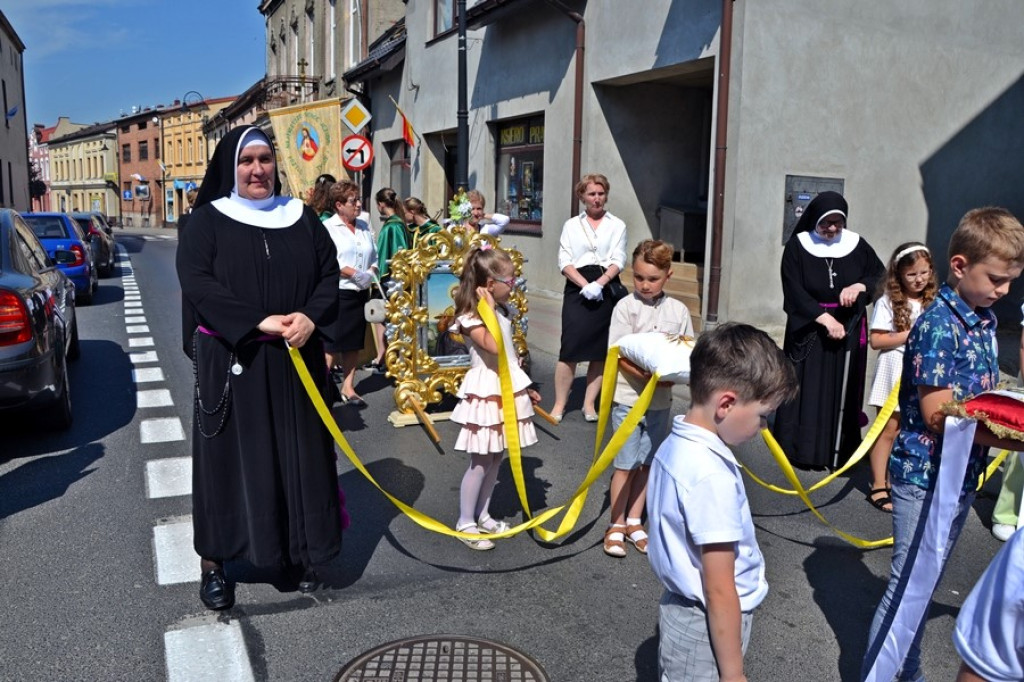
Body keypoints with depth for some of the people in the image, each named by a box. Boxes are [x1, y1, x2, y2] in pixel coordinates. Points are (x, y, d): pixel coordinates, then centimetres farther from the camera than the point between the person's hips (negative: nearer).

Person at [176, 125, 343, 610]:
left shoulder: (301, 218, 9)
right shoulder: (207, 221, 0)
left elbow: (329, 274, 5)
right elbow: (197, 282, -13)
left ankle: (299, 551, 23)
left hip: (295, 359, 3)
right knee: (229, 457, 3)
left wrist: (310, 317, -15)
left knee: (298, 453, 8)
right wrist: (258, 322, -22)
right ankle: (212, 562, 16)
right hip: (230, 361, -3)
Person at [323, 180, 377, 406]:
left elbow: (374, 256, 17)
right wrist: (355, 273, -21)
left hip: (360, 293, 6)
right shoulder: (328, 227, -6)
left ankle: (348, 387, 21)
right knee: (333, 345, -3)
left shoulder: (364, 226, 13)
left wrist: (371, 273, -3)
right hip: (338, 293, -6)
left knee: (354, 344, 11)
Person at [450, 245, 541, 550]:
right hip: (487, 393, -8)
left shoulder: (499, 312, 10)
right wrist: (489, 310, -26)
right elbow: (494, 347, -33)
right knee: (480, 462, -1)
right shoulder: (469, 317, -17)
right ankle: (465, 523, 11)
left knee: (496, 458, 14)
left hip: (508, 390, 8)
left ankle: (483, 515, 26)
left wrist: (526, 387, 21)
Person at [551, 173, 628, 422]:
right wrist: (585, 285, -14)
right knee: (570, 346, -8)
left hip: (607, 290, 1)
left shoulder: (617, 225, 10)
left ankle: (589, 404, 14)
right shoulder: (571, 225, 11)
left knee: (601, 349, 4)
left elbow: (618, 261, -1)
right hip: (578, 289, -1)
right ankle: (559, 405, 0)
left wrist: (599, 283, -17)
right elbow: (564, 262, 1)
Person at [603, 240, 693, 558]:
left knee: (646, 463, 13)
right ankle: (616, 525, 19)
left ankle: (634, 522, 28)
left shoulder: (678, 310, 2)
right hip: (629, 397, -3)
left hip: (661, 400, 4)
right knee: (626, 464, 4)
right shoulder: (626, 306, -8)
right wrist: (645, 375, -26)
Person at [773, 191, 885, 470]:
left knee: (842, 390, 5)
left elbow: (882, 276, 7)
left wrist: (859, 286, -14)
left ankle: (839, 451, 11)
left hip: (848, 328, 2)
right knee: (807, 390, 0)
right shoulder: (797, 246, -6)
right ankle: (802, 450, 7)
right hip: (808, 329, -2)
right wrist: (825, 318, -20)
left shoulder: (857, 244, 2)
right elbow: (793, 290, -11)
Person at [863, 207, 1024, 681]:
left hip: (963, 476, 8)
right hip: (926, 477, -8)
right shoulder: (938, 325, -19)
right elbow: (938, 415, -23)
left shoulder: (984, 322, 7)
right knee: (908, 586, 0)